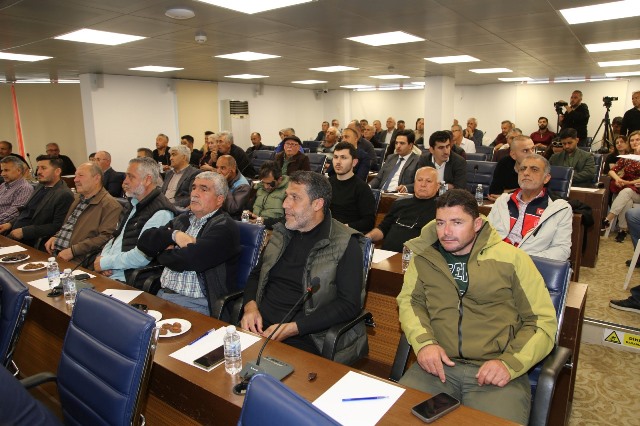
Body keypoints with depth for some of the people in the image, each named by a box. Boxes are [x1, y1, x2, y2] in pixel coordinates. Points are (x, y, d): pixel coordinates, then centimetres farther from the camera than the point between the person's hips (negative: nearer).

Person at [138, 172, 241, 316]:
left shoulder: (225, 227, -9)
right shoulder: (182, 219, 16)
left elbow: (187, 260, -18)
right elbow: (144, 240, 9)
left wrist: (162, 253, 2)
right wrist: (174, 234, -9)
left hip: (196, 304, -6)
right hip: (162, 295, 7)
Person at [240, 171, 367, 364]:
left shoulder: (345, 244, -7)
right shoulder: (281, 233, 13)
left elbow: (349, 304, -12)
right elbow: (256, 274, 21)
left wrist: (292, 328, -18)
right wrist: (250, 306, -2)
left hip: (305, 336, -5)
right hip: (260, 326, 6)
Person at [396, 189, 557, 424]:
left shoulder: (512, 258, 0)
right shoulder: (424, 256, 8)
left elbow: (543, 321, 3)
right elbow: (410, 300, 11)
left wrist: (510, 363, -12)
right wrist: (423, 341, -8)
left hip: (496, 371, -1)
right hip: (438, 364, 2)